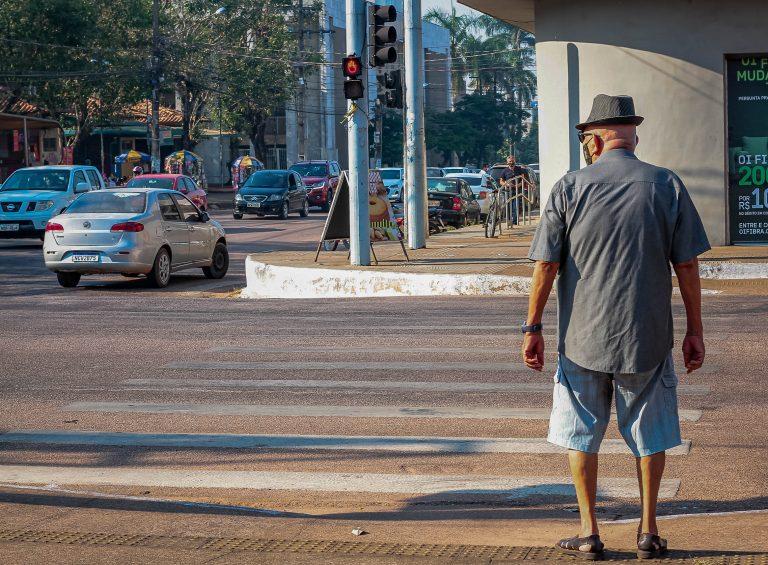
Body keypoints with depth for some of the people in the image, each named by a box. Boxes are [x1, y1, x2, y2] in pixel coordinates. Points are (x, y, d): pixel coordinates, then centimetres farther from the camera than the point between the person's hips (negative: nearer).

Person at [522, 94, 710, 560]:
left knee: (582, 435, 11)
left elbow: (546, 265, -4)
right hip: (648, 338, 1)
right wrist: (695, 331, 7)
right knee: (649, 434, 13)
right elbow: (688, 265, -1)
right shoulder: (668, 186, -1)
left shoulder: (570, 188, -4)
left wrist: (533, 328, 3)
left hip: (583, 337, -1)